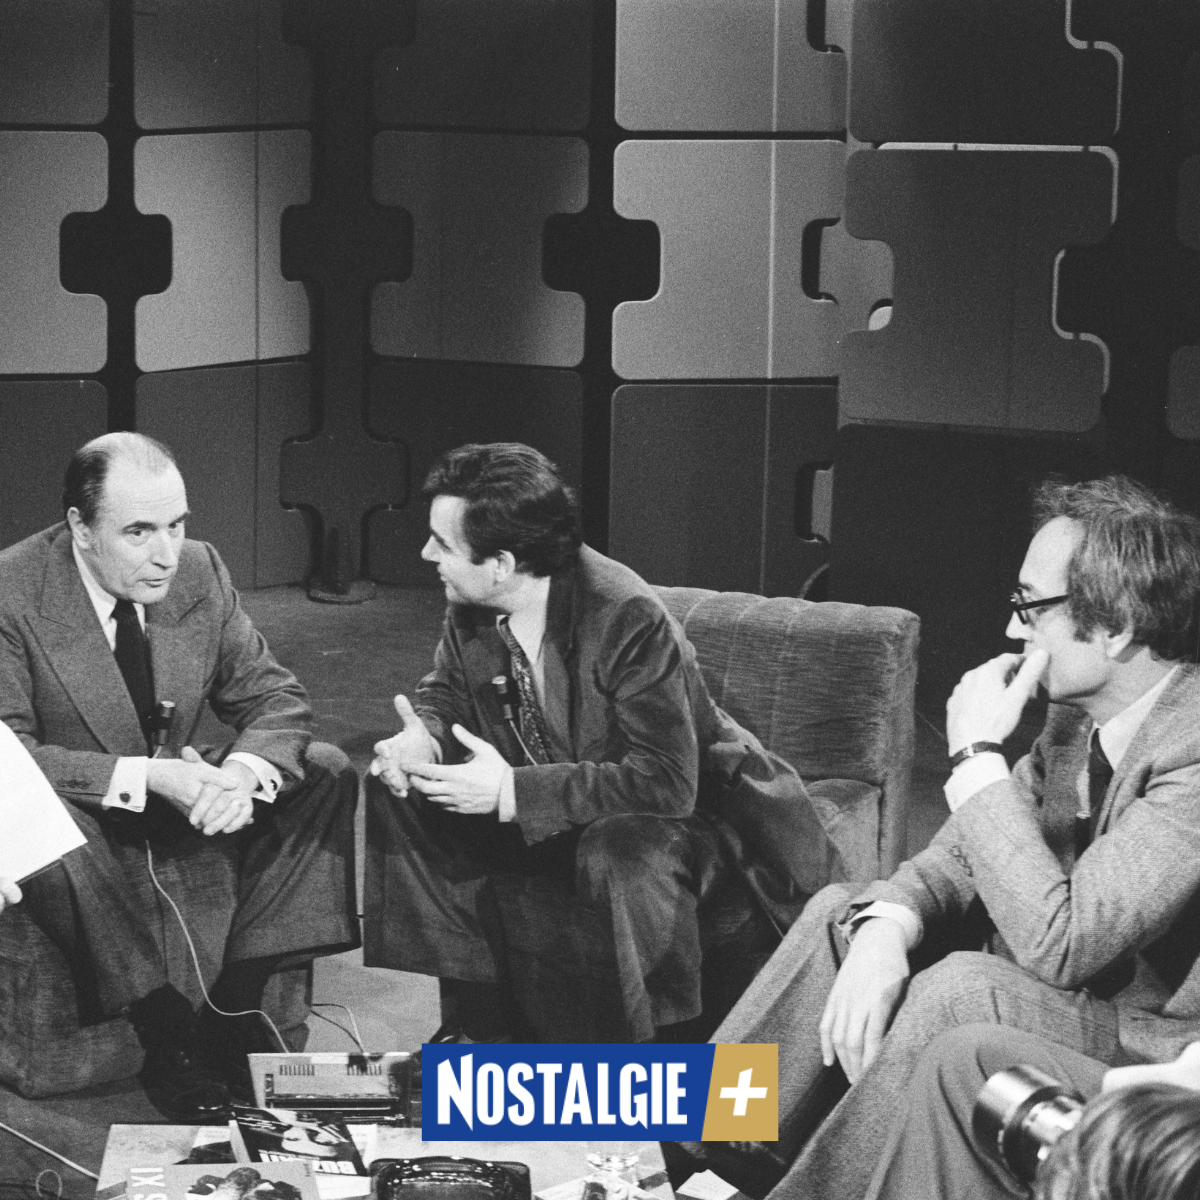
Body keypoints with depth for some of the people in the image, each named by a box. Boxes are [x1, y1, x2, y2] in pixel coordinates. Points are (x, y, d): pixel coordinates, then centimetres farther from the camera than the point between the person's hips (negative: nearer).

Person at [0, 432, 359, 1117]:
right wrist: (144, 778, -34)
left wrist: (243, 773, -25)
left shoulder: (200, 572, -6)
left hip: (181, 800, 5)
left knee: (325, 774, -12)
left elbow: (275, 696, -1)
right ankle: (165, 1032, -23)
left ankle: (236, 1006, -12)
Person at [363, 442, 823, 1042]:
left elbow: (666, 783, -33)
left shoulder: (628, 619, -30)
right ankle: (478, 1017, -1)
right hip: (540, 809, 7)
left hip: (673, 814, -7)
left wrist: (512, 791, -36)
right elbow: (445, 692, 11)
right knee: (400, 798, -7)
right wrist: (422, 737, -16)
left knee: (623, 854, -41)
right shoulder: (471, 608, -9)